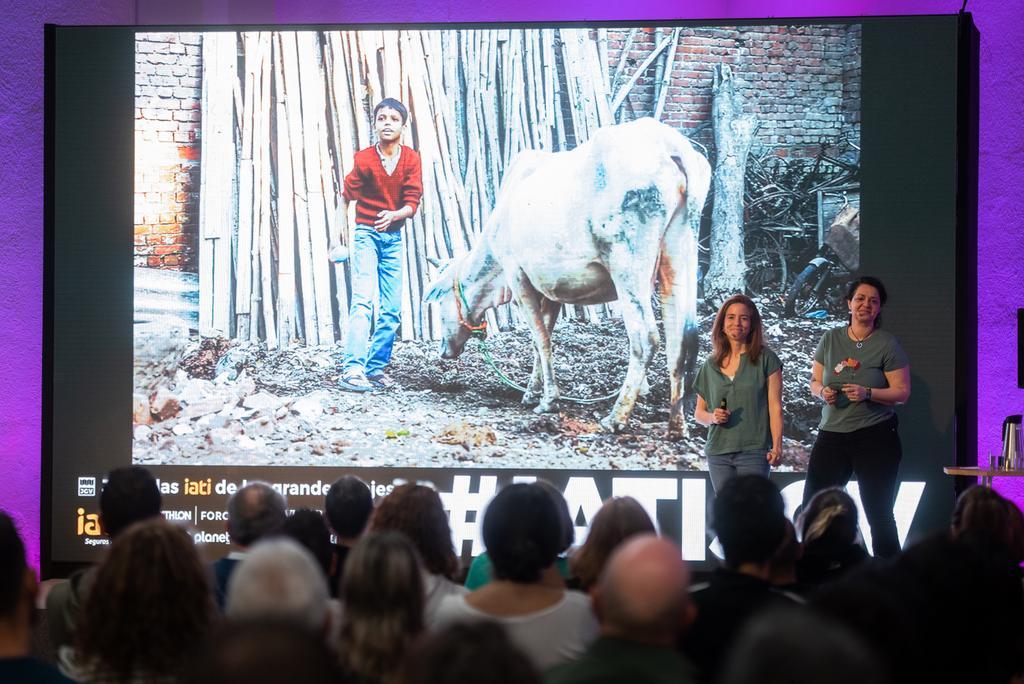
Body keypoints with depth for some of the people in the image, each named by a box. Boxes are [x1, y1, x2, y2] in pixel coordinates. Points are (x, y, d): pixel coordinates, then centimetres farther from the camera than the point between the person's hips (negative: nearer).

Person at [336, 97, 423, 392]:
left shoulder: (411, 159, -4)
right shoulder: (364, 159, -11)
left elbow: (412, 204, -8)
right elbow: (345, 198, -4)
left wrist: (394, 215, -29)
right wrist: (338, 239, -9)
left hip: (394, 237, 4)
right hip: (366, 235, -4)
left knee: (392, 309, 3)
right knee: (363, 301, -17)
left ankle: (376, 368, 11)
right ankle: (352, 370, -25)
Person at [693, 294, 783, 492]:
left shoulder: (765, 360, 2)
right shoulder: (711, 365, 12)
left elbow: (775, 408, -2)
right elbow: (699, 412, 19)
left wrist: (777, 446, -11)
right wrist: (712, 417, -3)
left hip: (754, 451, -4)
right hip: (718, 452, 4)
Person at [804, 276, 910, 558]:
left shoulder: (887, 344, -2)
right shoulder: (831, 339, 8)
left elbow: (902, 392, -4)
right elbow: (815, 381, 16)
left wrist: (868, 393, -19)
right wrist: (822, 392, -8)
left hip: (875, 437, -3)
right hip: (832, 435, 3)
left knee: (879, 515, -1)